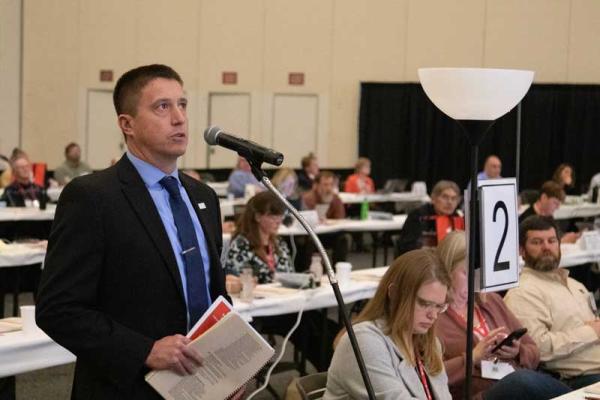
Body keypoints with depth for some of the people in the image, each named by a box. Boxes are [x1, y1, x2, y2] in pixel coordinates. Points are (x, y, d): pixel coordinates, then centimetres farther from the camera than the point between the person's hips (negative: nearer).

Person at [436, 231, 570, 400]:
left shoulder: (491, 300, 22)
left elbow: (534, 355, 24)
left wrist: (518, 352, 2)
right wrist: (472, 357, -17)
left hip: (522, 384, 6)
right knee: (524, 380, -37)